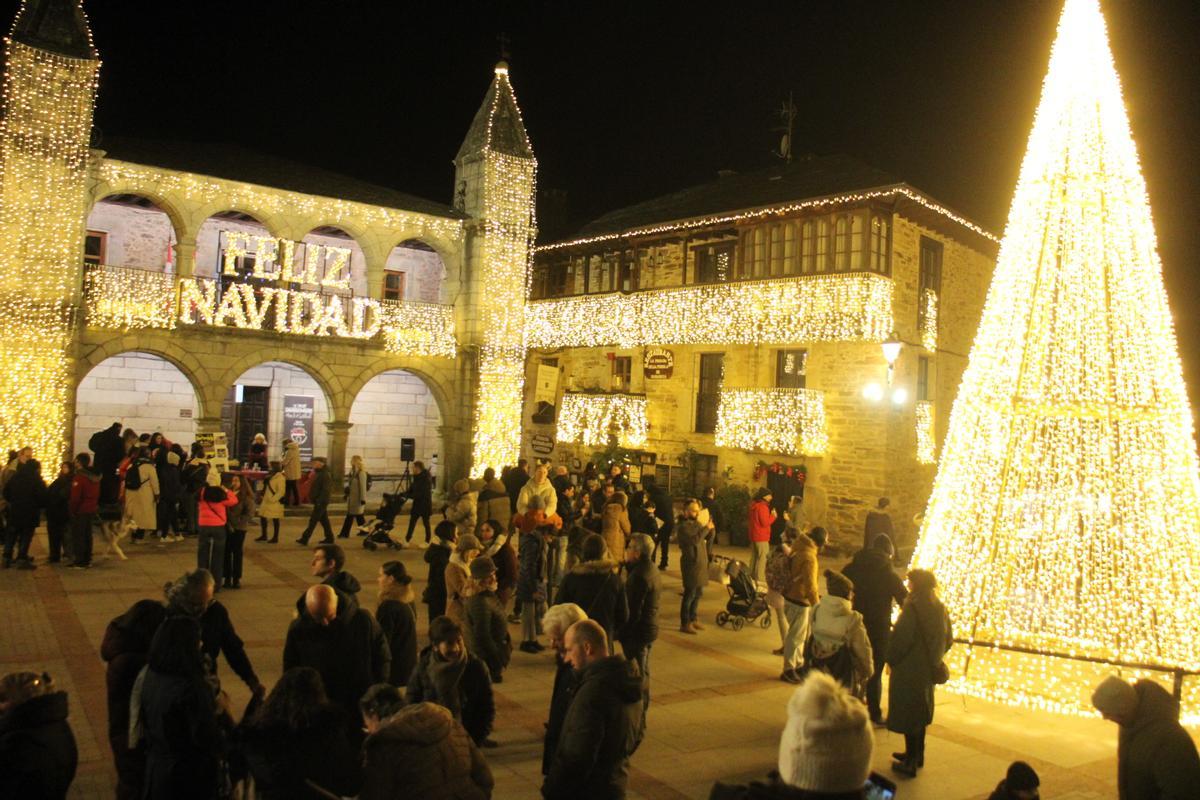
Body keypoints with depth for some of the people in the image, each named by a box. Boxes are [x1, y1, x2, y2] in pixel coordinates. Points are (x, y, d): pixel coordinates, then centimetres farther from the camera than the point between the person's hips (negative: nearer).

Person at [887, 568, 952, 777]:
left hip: (909, 669, -8)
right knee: (921, 712, 21)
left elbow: (900, 640, -21)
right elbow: (948, 639, 10)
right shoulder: (939, 608, 1)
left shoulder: (912, 608, -22)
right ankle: (917, 754, 35)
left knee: (908, 714, 3)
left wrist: (891, 659, -4)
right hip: (928, 669, 8)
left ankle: (911, 762, 10)